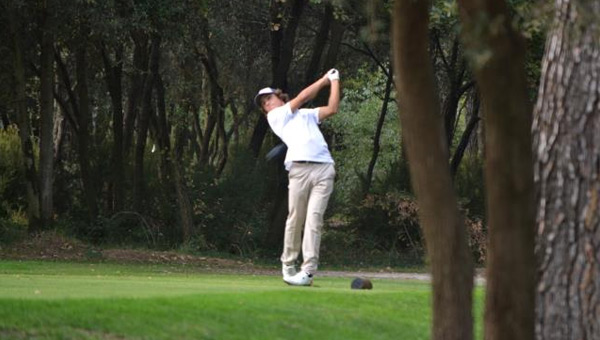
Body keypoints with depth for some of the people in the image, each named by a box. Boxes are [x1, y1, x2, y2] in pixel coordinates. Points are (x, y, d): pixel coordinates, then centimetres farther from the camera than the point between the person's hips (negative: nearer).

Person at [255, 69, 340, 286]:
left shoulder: (307, 114, 31)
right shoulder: (275, 117, 17)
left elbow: (332, 109, 20)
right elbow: (302, 97, 13)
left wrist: (334, 81, 22)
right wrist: (324, 79, 22)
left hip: (324, 169, 2)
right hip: (300, 168, -2)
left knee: (314, 219, -9)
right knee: (295, 219, -5)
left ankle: (308, 270, -16)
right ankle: (288, 265, 10)